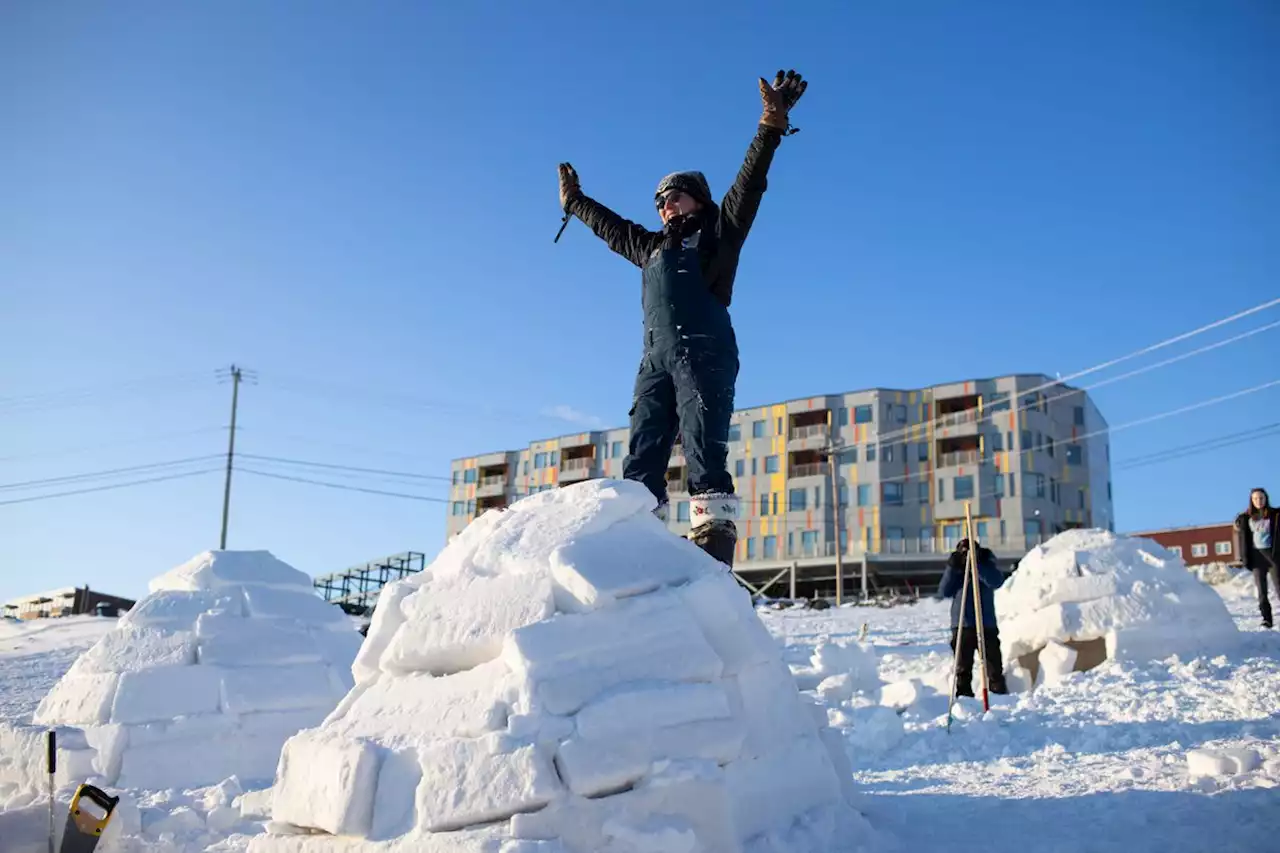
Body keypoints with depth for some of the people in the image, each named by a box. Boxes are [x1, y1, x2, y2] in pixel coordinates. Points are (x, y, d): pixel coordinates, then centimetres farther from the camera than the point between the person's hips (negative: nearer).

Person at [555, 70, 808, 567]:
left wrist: (772, 126, -7)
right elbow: (610, 226, 46)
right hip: (655, 358, 6)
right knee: (641, 456, -5)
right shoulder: (652, 248, 32)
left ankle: (714, 536, -25)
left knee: (704, 447, -18)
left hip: (704, 352, -6)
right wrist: (574, 201, 57)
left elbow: (749, 183, 3)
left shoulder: (718, 232, 14)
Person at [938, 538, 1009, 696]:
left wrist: (977, 564, -27)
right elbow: (943, 592, -4)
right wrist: (952, 568, -13)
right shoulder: (956, 569, 7)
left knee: (994, 668, 2)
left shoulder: (986, 564, 2)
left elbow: (997, 582, -19)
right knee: (963, 670, 3)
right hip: (962, 626, 1)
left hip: (987, 625, -1)